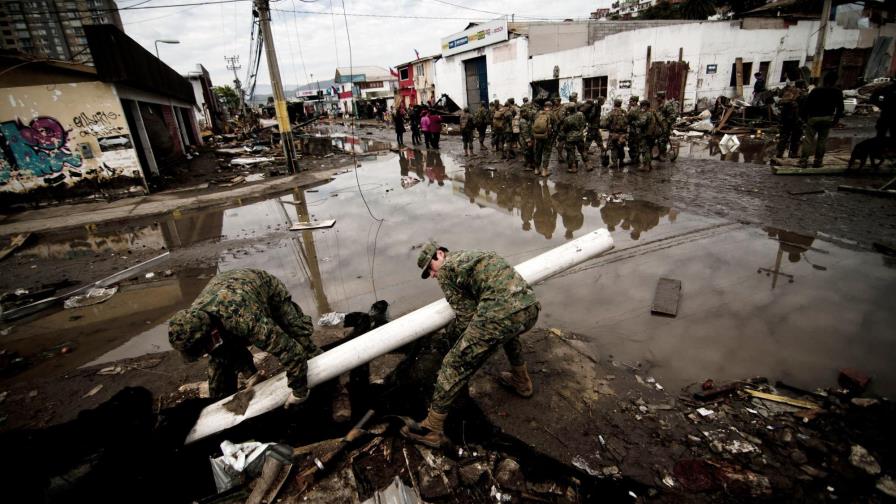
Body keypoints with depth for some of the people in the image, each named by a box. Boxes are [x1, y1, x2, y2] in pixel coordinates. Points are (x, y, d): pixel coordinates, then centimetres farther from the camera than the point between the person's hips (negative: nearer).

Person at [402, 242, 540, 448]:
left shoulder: (445, 270, 8)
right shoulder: (472, 254, 31)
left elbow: (466, 313, 5)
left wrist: (452, 333, 23)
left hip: (501, 313, -8)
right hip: (530, 307, 8)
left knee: (454, 366, 5)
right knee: (508, 331, 42)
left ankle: (432, 429, 16)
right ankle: (521, 382, 53)